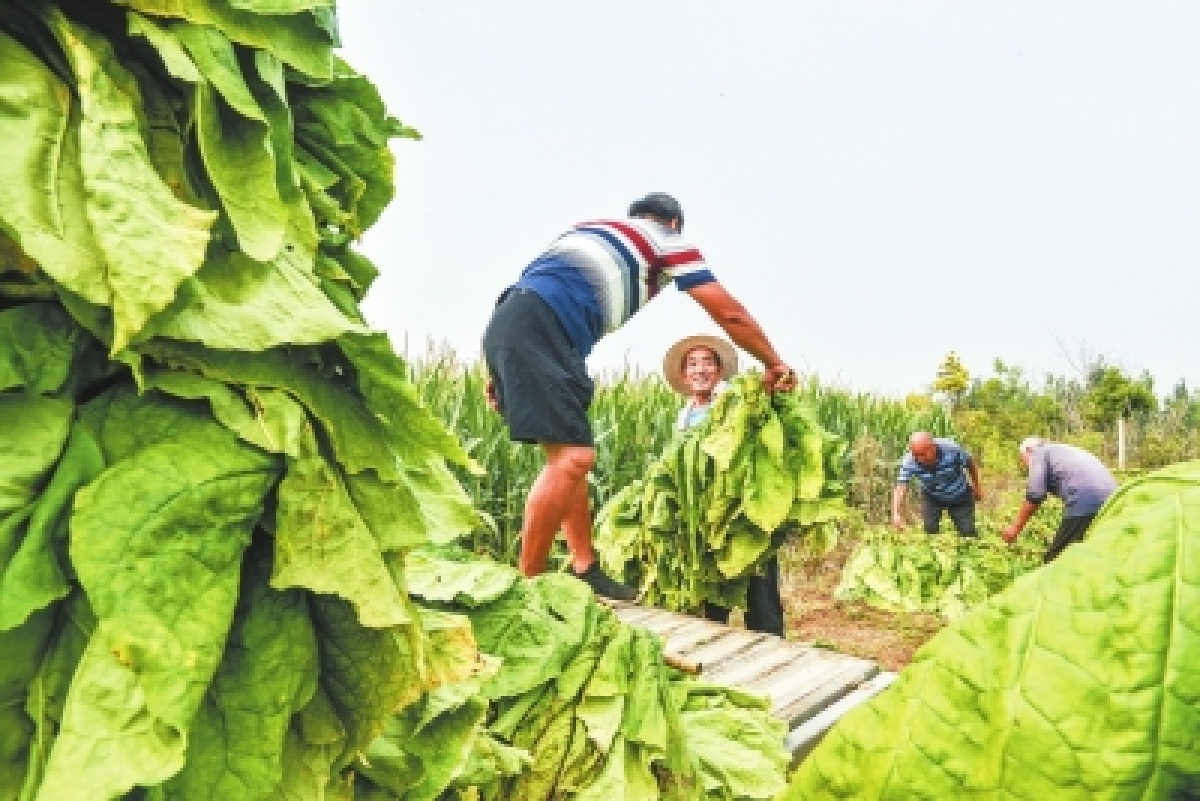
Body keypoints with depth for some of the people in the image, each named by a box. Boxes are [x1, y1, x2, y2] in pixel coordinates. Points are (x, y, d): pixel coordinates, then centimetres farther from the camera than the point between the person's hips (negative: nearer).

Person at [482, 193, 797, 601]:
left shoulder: (592, 231, 34)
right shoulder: (667, 240, 17)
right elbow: (730, 314, 17)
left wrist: (504, 370, 22)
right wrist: (774, 365, 29)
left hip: (508, 322, 8)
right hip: (539, 329, -8)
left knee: (570, 456, 13)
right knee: (572, 457, -11)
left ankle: (585, 571, 15)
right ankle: (527, 584, -8)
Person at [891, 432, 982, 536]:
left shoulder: (952, 449, -32)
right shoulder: (909, 461, -32)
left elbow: (970, 464, -11)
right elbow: (900, 488, -38)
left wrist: (977, 487, 5)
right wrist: (896, 514, -54)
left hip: (959, 496, 0)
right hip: (932, 497, 1)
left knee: (968, 532, 0)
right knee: (929, 529, -12)